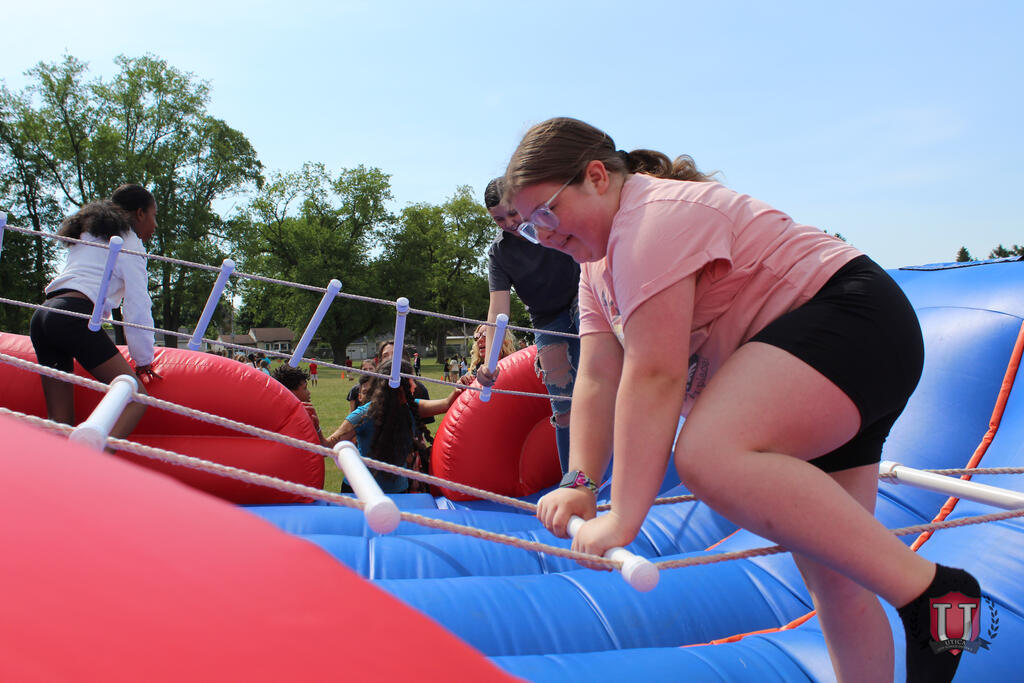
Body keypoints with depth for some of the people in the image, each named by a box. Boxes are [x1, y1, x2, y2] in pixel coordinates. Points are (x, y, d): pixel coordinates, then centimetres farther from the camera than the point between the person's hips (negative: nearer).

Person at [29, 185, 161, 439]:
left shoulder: (86, 237, 33)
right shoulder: (127, 240, 8)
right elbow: (137, 305, 1)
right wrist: (143, 359, 7)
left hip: (42, 316, 9)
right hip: (75, 317, -9)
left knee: (60, 422, 4)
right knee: (136, 398, -14)